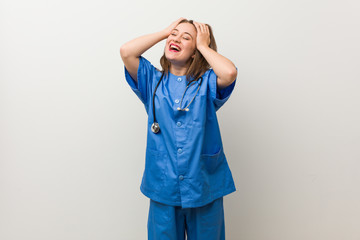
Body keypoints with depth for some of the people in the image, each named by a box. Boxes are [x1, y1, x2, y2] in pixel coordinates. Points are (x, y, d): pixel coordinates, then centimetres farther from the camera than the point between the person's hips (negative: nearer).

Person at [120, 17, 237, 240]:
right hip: (163, 187, 1)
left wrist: (203, 45, -5)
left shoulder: (206, 83, 0)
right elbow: (126, 52, -9)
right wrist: (165, 31, 1)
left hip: (204, 186, -1)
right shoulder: (153, 81, 6)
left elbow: (230, 73, -22)